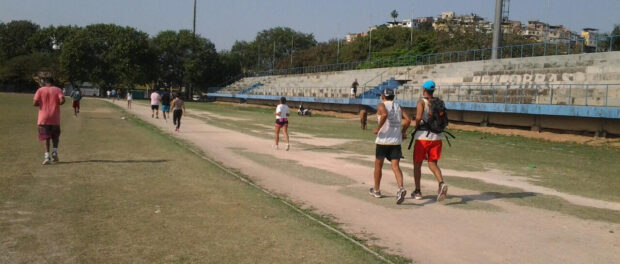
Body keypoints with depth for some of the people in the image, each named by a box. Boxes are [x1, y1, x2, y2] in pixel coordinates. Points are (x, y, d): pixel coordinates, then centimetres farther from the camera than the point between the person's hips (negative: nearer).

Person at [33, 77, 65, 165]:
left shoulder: (40, 90, 3)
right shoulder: (58, 90, 3)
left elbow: (34, 103, -7)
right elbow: (62, 100, -13)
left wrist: (41, 103, 13)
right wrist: (57, 104, 7)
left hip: (43, 119, -1)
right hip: (55, 119, 1)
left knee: (46, 138, 2)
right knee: (55, 137, 18)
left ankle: (47, 156, -10)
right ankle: (54, 152, 1)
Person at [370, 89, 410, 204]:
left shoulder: (381, 105, -2)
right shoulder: (398, 107, 13)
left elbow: (384, 114, -24)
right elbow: (408, 120, 1)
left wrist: (378, 128, -16)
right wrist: (403, 132, 14)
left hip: (383, 140, -3)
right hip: (396, 141, 3)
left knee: (378, 165, 14)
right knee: (395, 166, -3)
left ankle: (376, 190, 26)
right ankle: (400, 188, -26)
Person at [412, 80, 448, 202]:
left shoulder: (421, 102, -6)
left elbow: (418, 117, -20)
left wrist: (416, 127, -4)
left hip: (423, 136, -4)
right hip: (436, 136, 4)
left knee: (417, 164, 10)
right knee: (433, 164, 10)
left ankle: (417, 191, 15)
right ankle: (441, 184, -17)